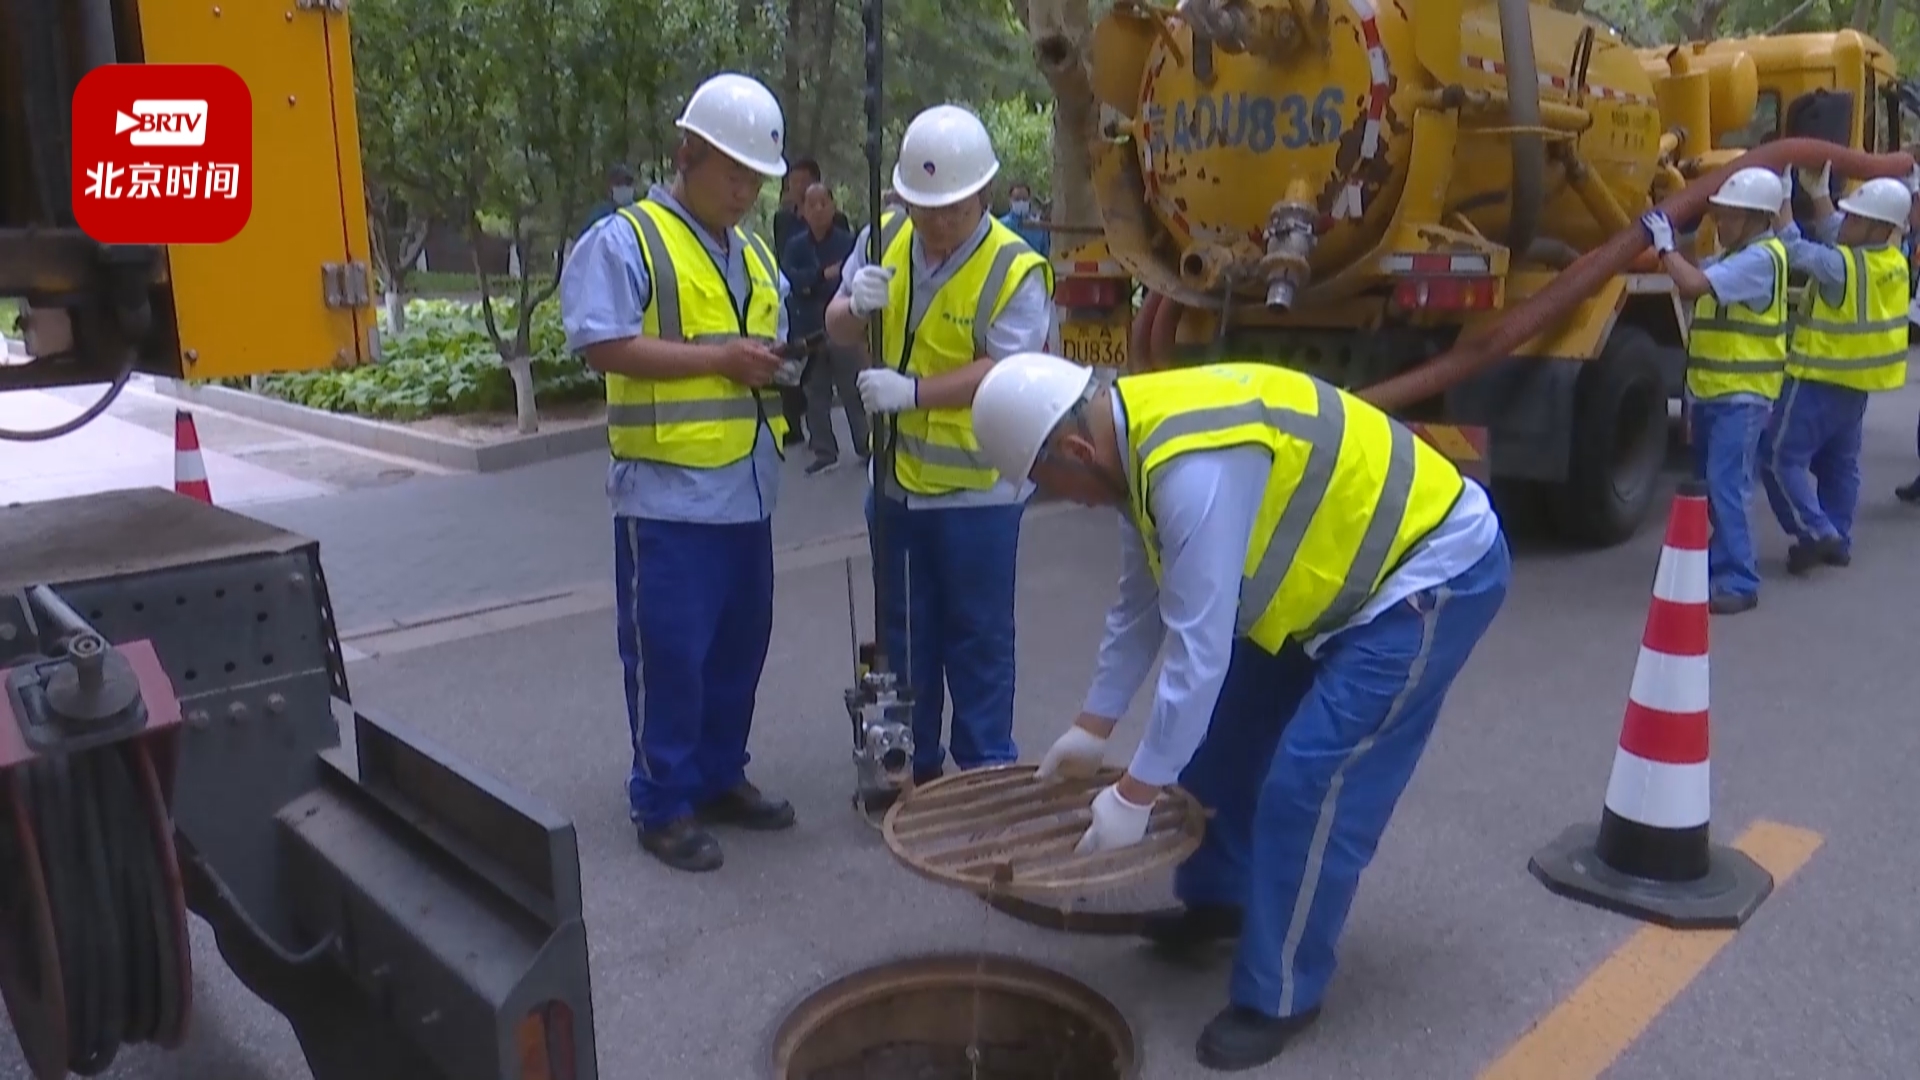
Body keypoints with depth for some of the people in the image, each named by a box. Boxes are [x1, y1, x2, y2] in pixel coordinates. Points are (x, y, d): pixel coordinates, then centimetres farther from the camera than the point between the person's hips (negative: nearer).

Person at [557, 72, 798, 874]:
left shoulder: (755, 256, 18)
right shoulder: (625, 240, -7)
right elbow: (602, 346, -18)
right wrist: (720, 358, -18)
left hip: (745, 494, 8)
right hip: (669, 495, -7)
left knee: (738, 646, 14)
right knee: (669, 653, -1)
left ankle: (719, 779, 29)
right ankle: (663, 806, 11)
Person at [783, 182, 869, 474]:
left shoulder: (848, 242, -4)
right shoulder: (795, 245, 5)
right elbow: (789, 278, -9)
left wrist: (813, 286, -13)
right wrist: (824, 274, -17)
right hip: (808, 331, 3)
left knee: (854, 392, 0)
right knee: (816, 395, 9)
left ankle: (867, 447, 11)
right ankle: (824, 452, 18)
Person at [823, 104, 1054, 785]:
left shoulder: (1013, 270, -14)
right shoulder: (886, 238, 2)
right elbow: (839, 331, 9)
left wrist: (914, 390, -31)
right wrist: (855, 306, -14)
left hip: (976, 485, -5)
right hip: (897, 477, 6)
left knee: (979, 637, 6)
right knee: (904, 631, 16)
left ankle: (987, 773, 22)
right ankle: (914, 764, 32)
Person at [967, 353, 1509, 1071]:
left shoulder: (1193, 469, -34)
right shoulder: (1136, 439, -2)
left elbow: (1198, 651, -30)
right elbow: (1140, 605, 10)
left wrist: (1134, 795, -20)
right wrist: (1091, 729, 16)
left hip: (1435, 570, -10)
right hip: (1346, 566, 10)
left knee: (1307, 781, -11)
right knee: (1223, 730, 15)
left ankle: (1278, 998, 6)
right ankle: (1220, 898, 35)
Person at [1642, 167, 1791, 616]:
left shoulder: (1760, 259, -17)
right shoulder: (1736, 257, 15)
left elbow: (1694, 285, -29)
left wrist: (1665, 245, -16)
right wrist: (1666, 247, 4)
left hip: (1742, 394, -10)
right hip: (1712, 389, 10)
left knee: (1725, 484, -14)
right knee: (1713, 484, 16)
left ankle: (1739, 583, -11)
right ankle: (1722, 566, 27)